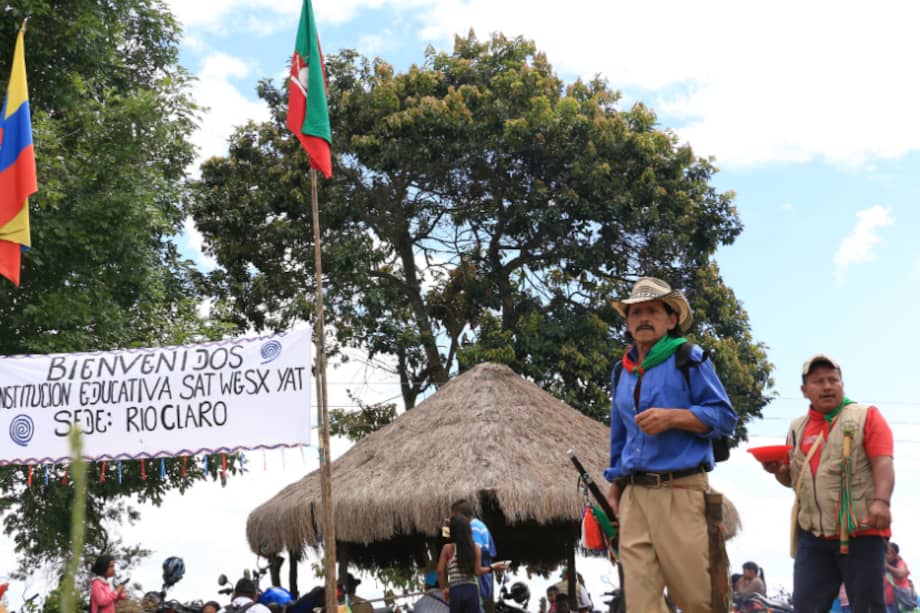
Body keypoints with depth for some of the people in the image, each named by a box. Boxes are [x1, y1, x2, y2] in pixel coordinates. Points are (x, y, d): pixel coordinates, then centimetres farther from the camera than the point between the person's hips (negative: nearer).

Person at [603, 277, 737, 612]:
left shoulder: (689, 358, 0)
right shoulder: (621, 373, 17)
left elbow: (724, 416, -4)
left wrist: (672, 417, -17)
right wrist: (614, 484, 19)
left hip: (680, 493, -5)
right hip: (634, 496, 5)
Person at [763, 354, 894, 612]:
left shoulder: (866, 416, 2)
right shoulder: (797, 428, 16)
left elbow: (883, 462, -11)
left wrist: (881, 501, -27)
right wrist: (778, 470, 1)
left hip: (861, 531, -4)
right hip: (813, 533, 4)